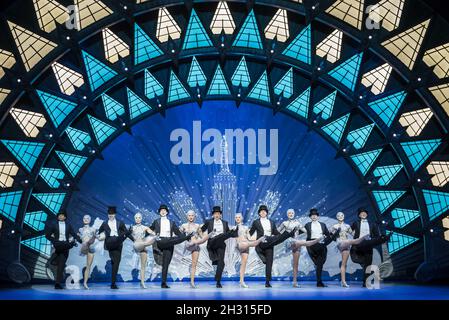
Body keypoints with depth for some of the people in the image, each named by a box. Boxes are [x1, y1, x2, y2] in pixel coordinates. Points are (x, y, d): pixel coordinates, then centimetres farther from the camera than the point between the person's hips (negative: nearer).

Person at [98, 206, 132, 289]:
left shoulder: (120, 223, 13)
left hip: (117, 244, 0)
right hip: (110, 243, 0)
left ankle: (113, 283, 2)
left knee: (116, 264, -4)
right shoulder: (104, 224, 13)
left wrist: (134, 240, 5)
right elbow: (98, 233, 16)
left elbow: (127, 232, 11)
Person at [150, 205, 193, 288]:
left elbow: (178, 232, 12)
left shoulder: (171, 222, 18)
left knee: (166, 264, -3)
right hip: (160, 242, -2)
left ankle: (164, 283, -4)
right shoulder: (156, 222, 15)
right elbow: (150, 230, 16)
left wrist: (185, 237, -2)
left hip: (169, 245, 2)